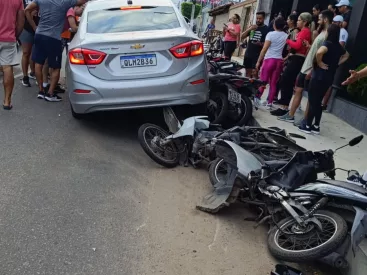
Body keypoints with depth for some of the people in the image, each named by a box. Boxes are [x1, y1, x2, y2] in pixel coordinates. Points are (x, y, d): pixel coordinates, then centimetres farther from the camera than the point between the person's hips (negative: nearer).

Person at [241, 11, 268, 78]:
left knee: (254, 73, -10)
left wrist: (260, 44, -24)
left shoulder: (266, 29, -3)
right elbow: (242, 37, 8)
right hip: (248, 54, 5)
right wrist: (249, 29, -7)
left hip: (258, 55, -5)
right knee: (248, 72, 11)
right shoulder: (252, 27, 14)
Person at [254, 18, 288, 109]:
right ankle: (269, 103, 7)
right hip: (279, 60, 4)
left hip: (269, 59, -4)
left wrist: (258, 61, -6)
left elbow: (264, 49, -9)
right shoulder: (286, 36, 9)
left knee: (263, 81, 2)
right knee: (273, 83, 6)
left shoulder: (271, 34, -5)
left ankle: (257, 98, -5)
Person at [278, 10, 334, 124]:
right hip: (305, 68, 10)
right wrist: (309, 46, 9)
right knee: (298, 90, 11)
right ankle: (290, 115, 18)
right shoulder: (322, 33, 16)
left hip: (312, 70, -10)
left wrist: (312, 70, -23)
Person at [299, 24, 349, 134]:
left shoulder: (328, 43, -14)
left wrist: (319, 62, -18)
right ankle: (316, 126, 19)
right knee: (318, 102, 15)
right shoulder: (338, 46, 11)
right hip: (328, 78, 8)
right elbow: (346, 55, 31)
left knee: (312, 102, 1)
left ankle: (308, 126, 6)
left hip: (319, 77, -8)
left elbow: (319, 52, -36)